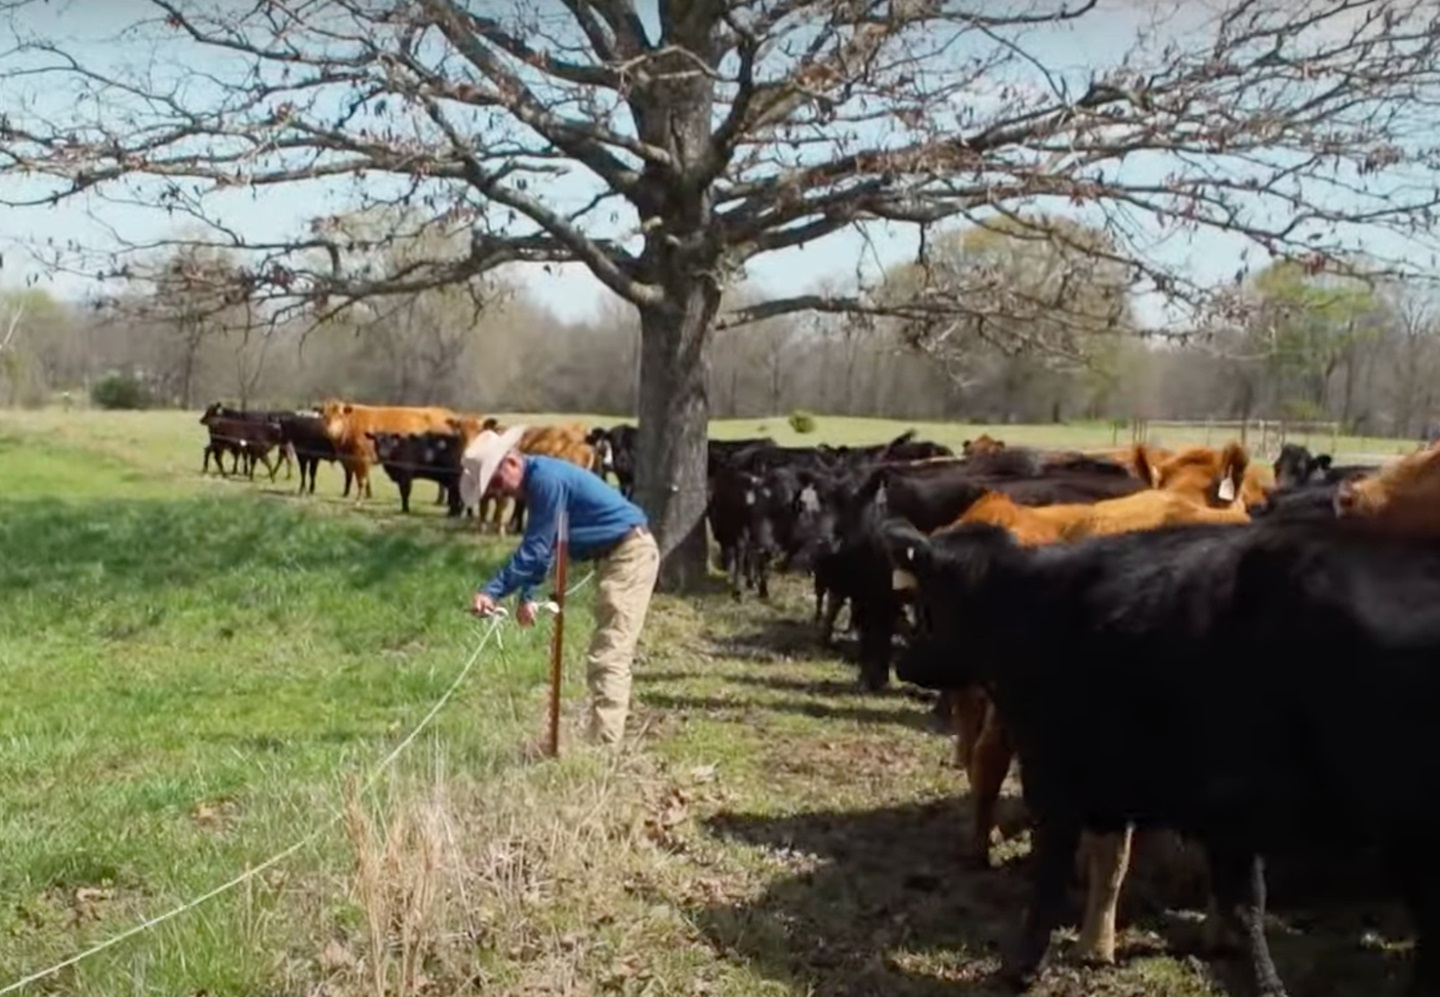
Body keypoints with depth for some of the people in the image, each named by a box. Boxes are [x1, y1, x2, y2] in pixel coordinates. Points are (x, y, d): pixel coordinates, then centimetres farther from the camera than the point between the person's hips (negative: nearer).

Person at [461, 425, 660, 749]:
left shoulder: (546, 478, -22)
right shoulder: (535, 483, 10)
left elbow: (535, 549, -22)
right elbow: (537, 547, 16)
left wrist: (492, 591, -20)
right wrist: (527, 595, 8)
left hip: (630, 552, -11)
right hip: (615, 556, 11)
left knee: (608, 657, -14)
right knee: (606, 654, 15)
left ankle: (603, 747, -16)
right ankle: (603, 742, 21)